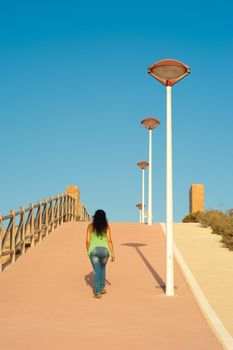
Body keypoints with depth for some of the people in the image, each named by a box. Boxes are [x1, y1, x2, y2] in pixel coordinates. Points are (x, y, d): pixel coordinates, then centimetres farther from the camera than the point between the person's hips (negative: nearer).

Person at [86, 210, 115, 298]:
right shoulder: (106, 226, 3)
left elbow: (87, 241, 1)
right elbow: (109, 240, -3)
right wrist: (112, 253, 0)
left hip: (94, 250, -1)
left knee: (96, 271, 2)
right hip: (104, 250, 1)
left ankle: (97, 292, -7)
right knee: (102, 268, 24)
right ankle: (102, 287, 26)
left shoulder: (90, 226, 4)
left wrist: (88, 251, 14)